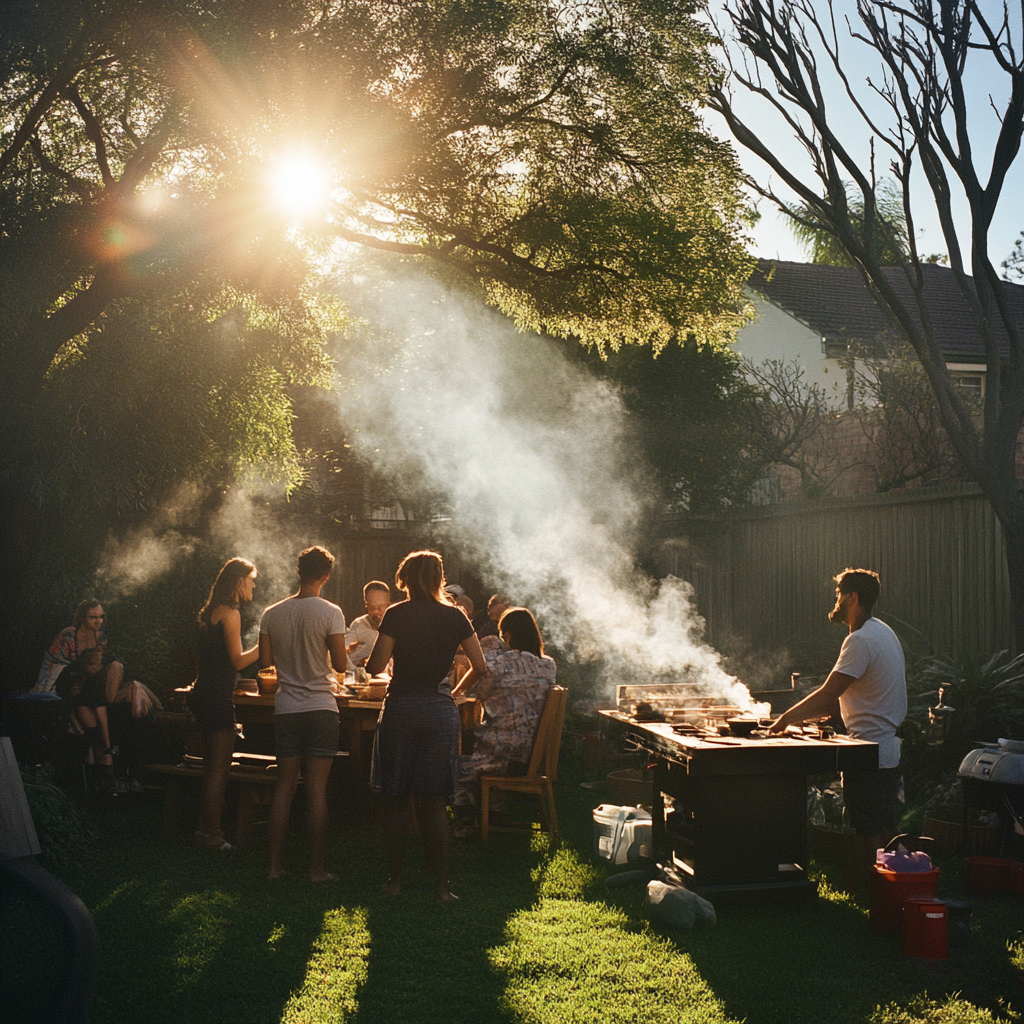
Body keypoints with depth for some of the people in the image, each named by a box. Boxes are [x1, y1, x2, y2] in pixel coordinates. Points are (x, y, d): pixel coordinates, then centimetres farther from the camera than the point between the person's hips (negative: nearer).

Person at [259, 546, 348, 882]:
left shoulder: (272, 614, 2)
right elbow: (340, 664, -11)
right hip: (320, 708, -3)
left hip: (286, 709, 4)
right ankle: (317, 868, 4)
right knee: (317, 789, 0)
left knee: (284, 786, 10)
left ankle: (274, 865, 13)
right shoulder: (330, 613, -10)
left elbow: (265, 661, 5)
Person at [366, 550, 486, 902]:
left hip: (401, 709, -2)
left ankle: (394, 879, 15)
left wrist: (368, 658, 12)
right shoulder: (455, 616, 3)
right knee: (435, 802, 6)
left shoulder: (396, 615, -5)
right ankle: (443, 884, 5)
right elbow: (480, 667, 2)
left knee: (395, 800, 9)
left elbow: (375, 666, -10)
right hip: (441, 712, 2)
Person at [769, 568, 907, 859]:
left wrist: (787, 718, -11)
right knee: (884, 832, 14)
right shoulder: (883, 632, 15)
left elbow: (828, 695, -21)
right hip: (889, 750, 10)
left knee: (870, 835, -6)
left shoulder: (861, 640, -18)